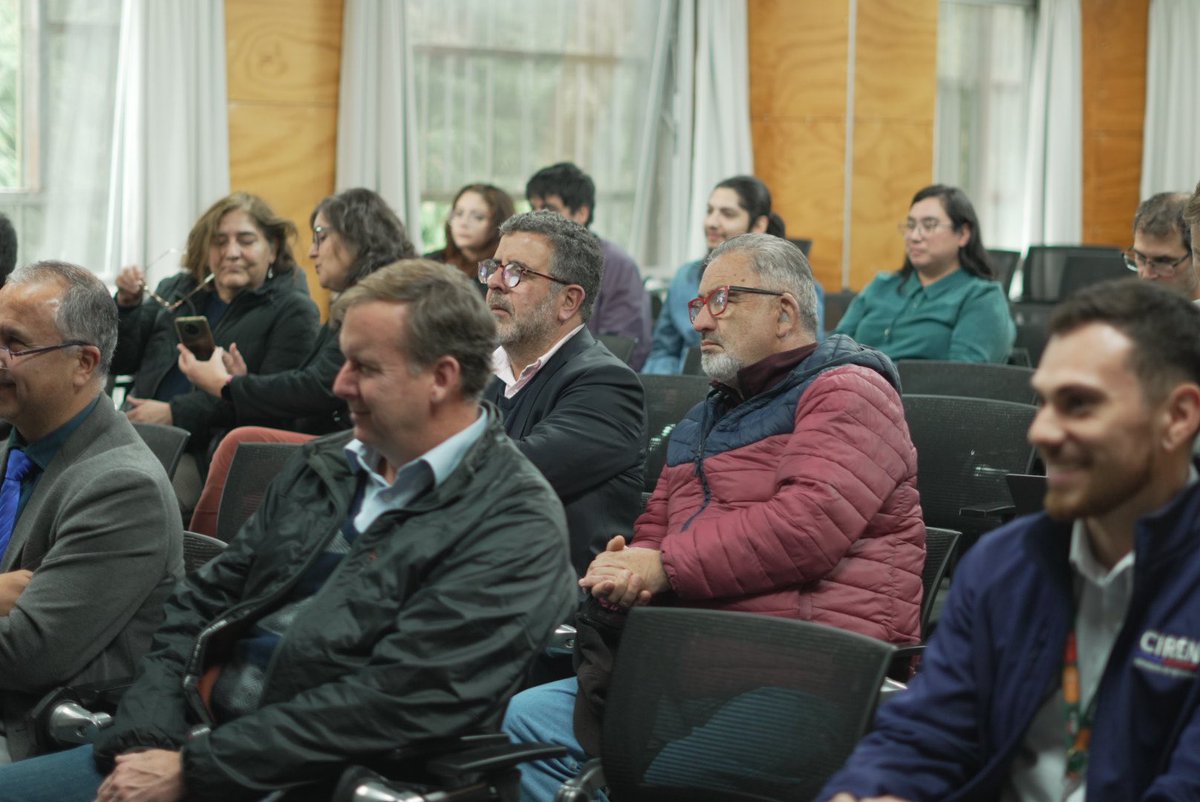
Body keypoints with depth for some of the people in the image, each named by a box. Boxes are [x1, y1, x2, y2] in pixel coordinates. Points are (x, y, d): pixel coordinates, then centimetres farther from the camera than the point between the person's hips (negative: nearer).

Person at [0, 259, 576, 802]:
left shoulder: (517, 527, -11)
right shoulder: (323, 465, 13)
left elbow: (395, 703, -18)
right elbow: (203, 602, 12)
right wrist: (146, 746, -5)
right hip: (197, 737, 7)